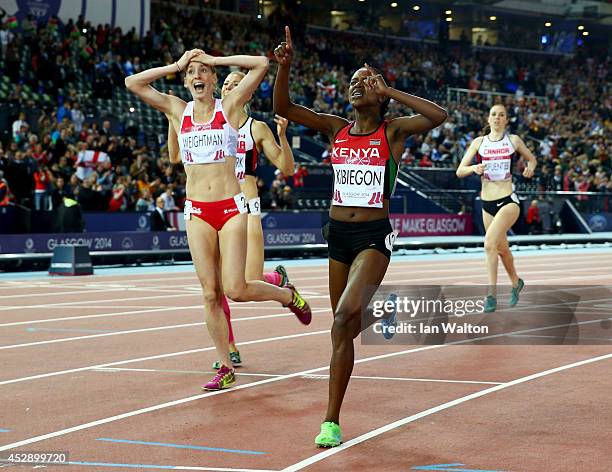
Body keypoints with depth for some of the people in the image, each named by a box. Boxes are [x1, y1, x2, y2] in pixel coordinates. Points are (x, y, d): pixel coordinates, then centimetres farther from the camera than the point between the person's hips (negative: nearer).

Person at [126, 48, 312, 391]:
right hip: (197, 211, 3)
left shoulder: (230, 106, 0)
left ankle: (288, 295, 20)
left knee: (235, 289, -10)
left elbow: (262, 64, -8)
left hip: (231, 207, -3)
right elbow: (133, 83, 5)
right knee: (210, 293, 2)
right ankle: (226, 367, 11)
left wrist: (215, 59, -2)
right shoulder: (178, 111, 8)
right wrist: (175, 65, 4)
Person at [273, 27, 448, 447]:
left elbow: (438, 116, -20)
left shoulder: (393, 131, -3)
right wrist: (285, 66, -11)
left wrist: (388, 90, -17)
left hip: (374, 235, -5)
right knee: (343, 327, 12)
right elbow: (283, 107, 4)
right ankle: (333, 421, 26)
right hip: (338, 234, 5)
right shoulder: (337, 128, 9)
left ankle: (331, 423, -18)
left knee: (344, 319, -24)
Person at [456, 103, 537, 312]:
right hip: (487, 203, 4)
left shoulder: (513, 140, 1)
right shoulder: (479, 142, 5)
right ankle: (516, 282, 44)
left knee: (489, 242, -23)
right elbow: (459, 171, 2)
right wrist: (474, 168, -18)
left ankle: (492, 294, -19)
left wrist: (530, 168, -5)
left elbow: (531, 158, 17)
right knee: (502, 248, 17)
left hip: (508, 201, -4)